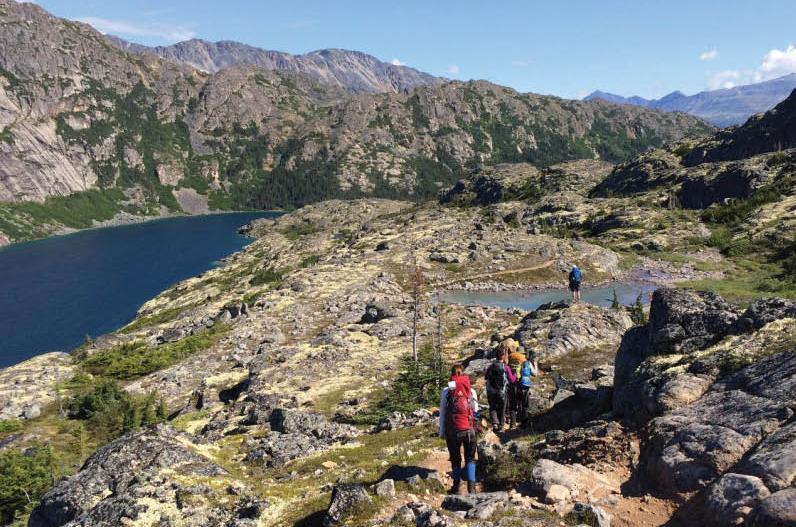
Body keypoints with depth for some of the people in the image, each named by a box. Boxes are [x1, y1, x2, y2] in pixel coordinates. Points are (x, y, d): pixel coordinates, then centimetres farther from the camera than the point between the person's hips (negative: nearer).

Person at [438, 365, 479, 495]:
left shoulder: (446, 391, -2)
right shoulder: (471, 391, 2)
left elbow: (442, 413, -1)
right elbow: (476, 412, 5)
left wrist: (442, 431, 6)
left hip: (453, 430, -1)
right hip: (470, 429, 1)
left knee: (455, 459, 14)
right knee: (470, 458, 14)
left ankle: (457, 487, 18)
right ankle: (471, 486, 5)